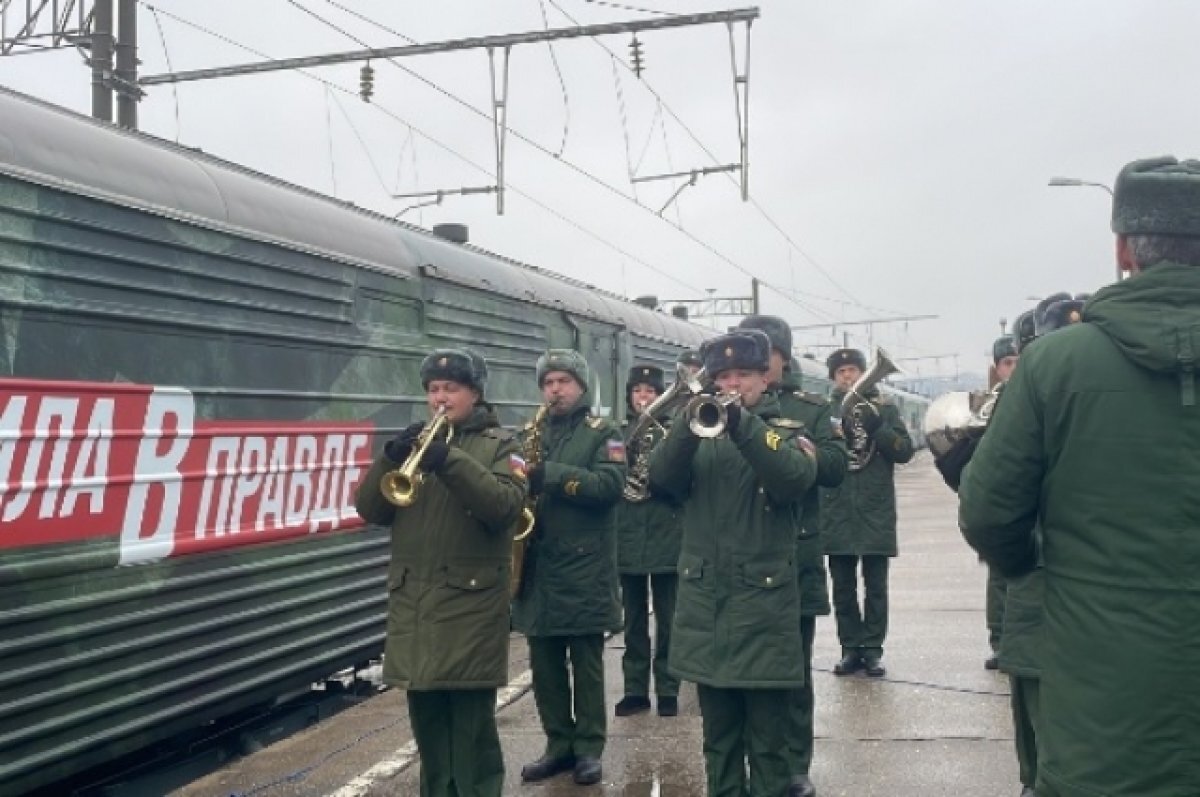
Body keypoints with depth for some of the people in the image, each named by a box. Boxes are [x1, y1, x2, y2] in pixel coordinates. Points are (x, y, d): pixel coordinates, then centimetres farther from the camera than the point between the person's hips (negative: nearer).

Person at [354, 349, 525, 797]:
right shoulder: (416, 440, 15)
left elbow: (505, 505, -16)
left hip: (470, 604, -4)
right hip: (412, 603, 5)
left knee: (473, 728, -1)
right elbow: (369, 509, 5)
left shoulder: (498, 444, 3)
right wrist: (392, 458, -12)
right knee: (427, 726, 12)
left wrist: (450, 462, -27)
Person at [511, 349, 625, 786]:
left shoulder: (602, 433, 0)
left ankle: (589, 747, 14)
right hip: (537, 567, 5)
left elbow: (610, 484, -16)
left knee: (586, 663, 3)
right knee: (544, 665, 9)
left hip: (584, 567, -5)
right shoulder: (531, 434, 15)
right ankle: (559, 744, 21)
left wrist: (550, 474, -23)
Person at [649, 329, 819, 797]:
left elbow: (796, 478, -20)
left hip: (764, 605, -3)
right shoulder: (699, 434, 10)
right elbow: (662, 479, -8)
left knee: (767, 739, 3)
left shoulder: (786, 431, 2)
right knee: (718, 735, 14)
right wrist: (689, 422, -24)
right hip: (704, 604, 3)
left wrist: (740, 422, -29)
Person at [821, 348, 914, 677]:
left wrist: (877, 427, -17)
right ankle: (851, 648, 13)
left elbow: (905, 451, -2)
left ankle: (873, 648, 9)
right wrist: (835, 435, -19)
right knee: (842, 586, 5)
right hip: (836, 512, 1)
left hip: (875, 512, -1)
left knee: (875, 585, 2)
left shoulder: (884, 408, 6)